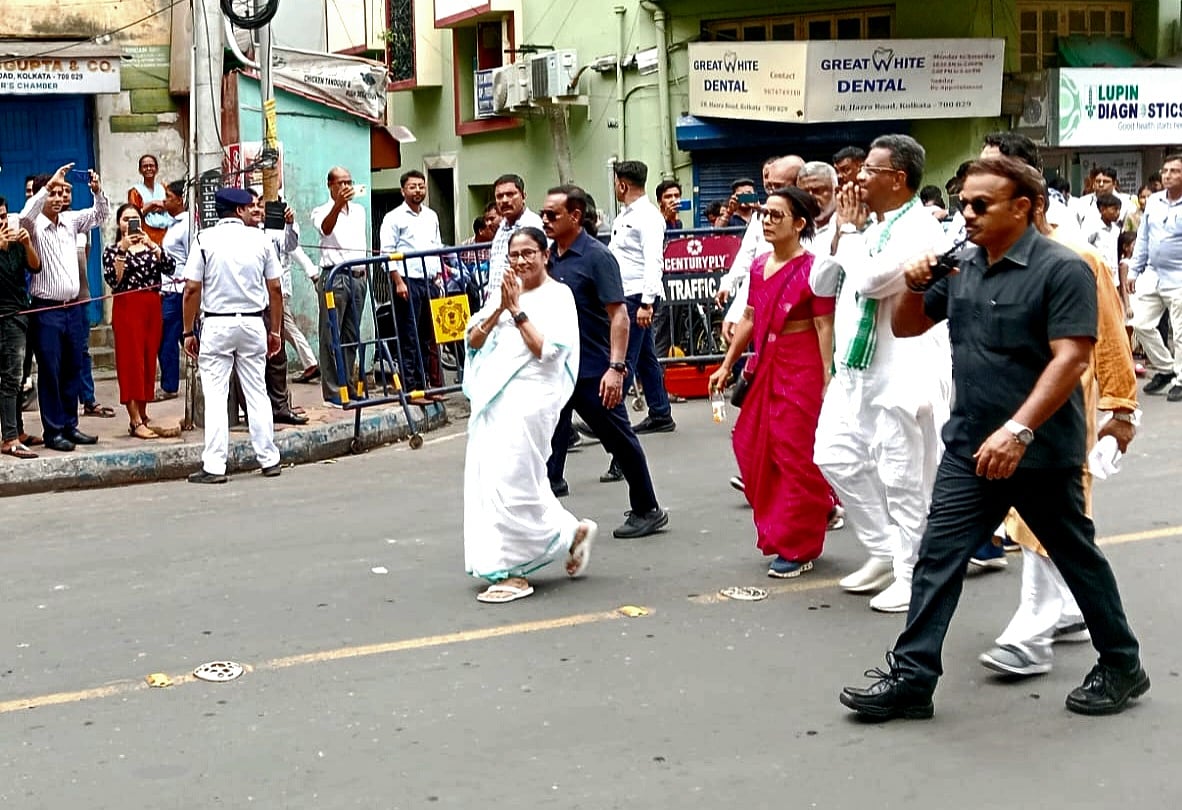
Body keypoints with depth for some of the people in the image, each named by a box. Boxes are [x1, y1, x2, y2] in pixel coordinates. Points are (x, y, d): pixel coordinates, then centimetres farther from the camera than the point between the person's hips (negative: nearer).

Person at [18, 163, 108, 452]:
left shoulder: (71, 220, 9)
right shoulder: (33, 225, -5)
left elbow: (100, 214, 7)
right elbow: (26, 215, -27)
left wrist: (97, 191, -12)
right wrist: (49, 184, -33)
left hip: (74, 307, 5)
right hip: (46, 310, -5)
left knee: (72, 371, 10)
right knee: (50, 372, 0)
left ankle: (70, 426, 20)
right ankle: (53, 431, 5)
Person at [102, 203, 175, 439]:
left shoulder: (151, 246, 13)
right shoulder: (112, 249, 3)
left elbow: (170, 267, -4)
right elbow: (113, 280, -12)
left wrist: (151, 245, -15)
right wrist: (122, 250, -16)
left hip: (152, 307, 4)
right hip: (126, 307, -4)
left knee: (149, 361, 7)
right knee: (131, 360, -7)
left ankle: (142, 415, 16)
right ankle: (135, 422, -8)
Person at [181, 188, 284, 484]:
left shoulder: (205, 240, -4)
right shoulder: (261, 239, 2)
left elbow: (192, 289, -7)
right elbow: (275, 288, 4)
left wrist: (189, 331, 1)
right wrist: (275, 329, 14)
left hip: (216, 324, -2)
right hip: (253, 323, 2)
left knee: (215, 397, -2)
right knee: (257, 394, 10)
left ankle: (214, 467, -4)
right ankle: (269, 460, 14)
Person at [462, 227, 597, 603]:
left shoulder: (557, 295, -2)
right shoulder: (502, 293, 15)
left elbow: (546, 349, -13)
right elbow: (473, 341, 8)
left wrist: (516, 310, -12)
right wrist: (499, 308, -6)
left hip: (530, 398, -7)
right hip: (493, 396, 7)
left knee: (509, 479, -10)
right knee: (487, 479, 7)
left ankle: (512, 573, -1)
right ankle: (571, 532, 21)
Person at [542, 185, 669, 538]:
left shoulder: (596, 257, -12)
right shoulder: (548, 256, 7)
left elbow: (619, 315, -16)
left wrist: (616, 368, -23)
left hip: (594, 372, -6)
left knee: (620, 440, 6)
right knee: (548, 441, 5)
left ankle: (647, 511, 21)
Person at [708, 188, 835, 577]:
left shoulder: (811, 268, -13)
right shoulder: (759, 266, 8)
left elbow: (824, 328, -14)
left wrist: (828, 381, -17)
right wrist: (727, 365, 18)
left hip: (802, 369, -8)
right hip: (766, 365, 8)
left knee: (795, 456, -1)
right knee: (753, 447, 11)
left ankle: (797, 547, 12)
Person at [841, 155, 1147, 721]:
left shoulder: (1061, 270, -14)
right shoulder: (963, 268, 7)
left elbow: (1070, 360, -22)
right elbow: (905, 327, 17)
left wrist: (1018, 430, -30)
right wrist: (914, 287, -5)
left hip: (1041, 452, -6)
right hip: (970, 447, 6)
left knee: (1077, 558, 10)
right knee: (938, 558, 1)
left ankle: (1122, 668, 28)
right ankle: (911, 677, 6)